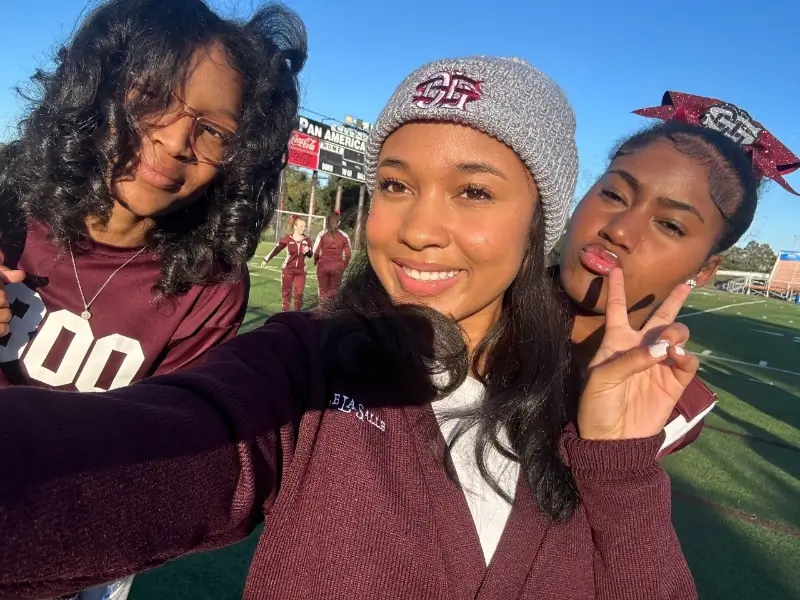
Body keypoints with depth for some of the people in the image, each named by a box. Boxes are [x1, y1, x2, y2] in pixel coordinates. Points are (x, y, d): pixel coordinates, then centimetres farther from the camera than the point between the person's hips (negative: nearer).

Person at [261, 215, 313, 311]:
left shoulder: (307, 239, -2)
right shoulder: (287, 238, -8)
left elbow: (310, 255, 6)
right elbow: (276, 249, 3)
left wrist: (308, 251, -17)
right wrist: (266, 259, 8)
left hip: (301, 271, 2)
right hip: (287, 270, -1)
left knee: (299, 294, 1)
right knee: (286, 293, 4)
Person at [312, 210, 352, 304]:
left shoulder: (322, 234, -4)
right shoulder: (344, 236, 0)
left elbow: (316, 251, -6)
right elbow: (348, 254, 1)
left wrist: (315, 261, 13)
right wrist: (343, 266, 13)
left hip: (323, 265, -1)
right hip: (337, 266, 1)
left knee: (323, 291, 12)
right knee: (333, 291, 10)